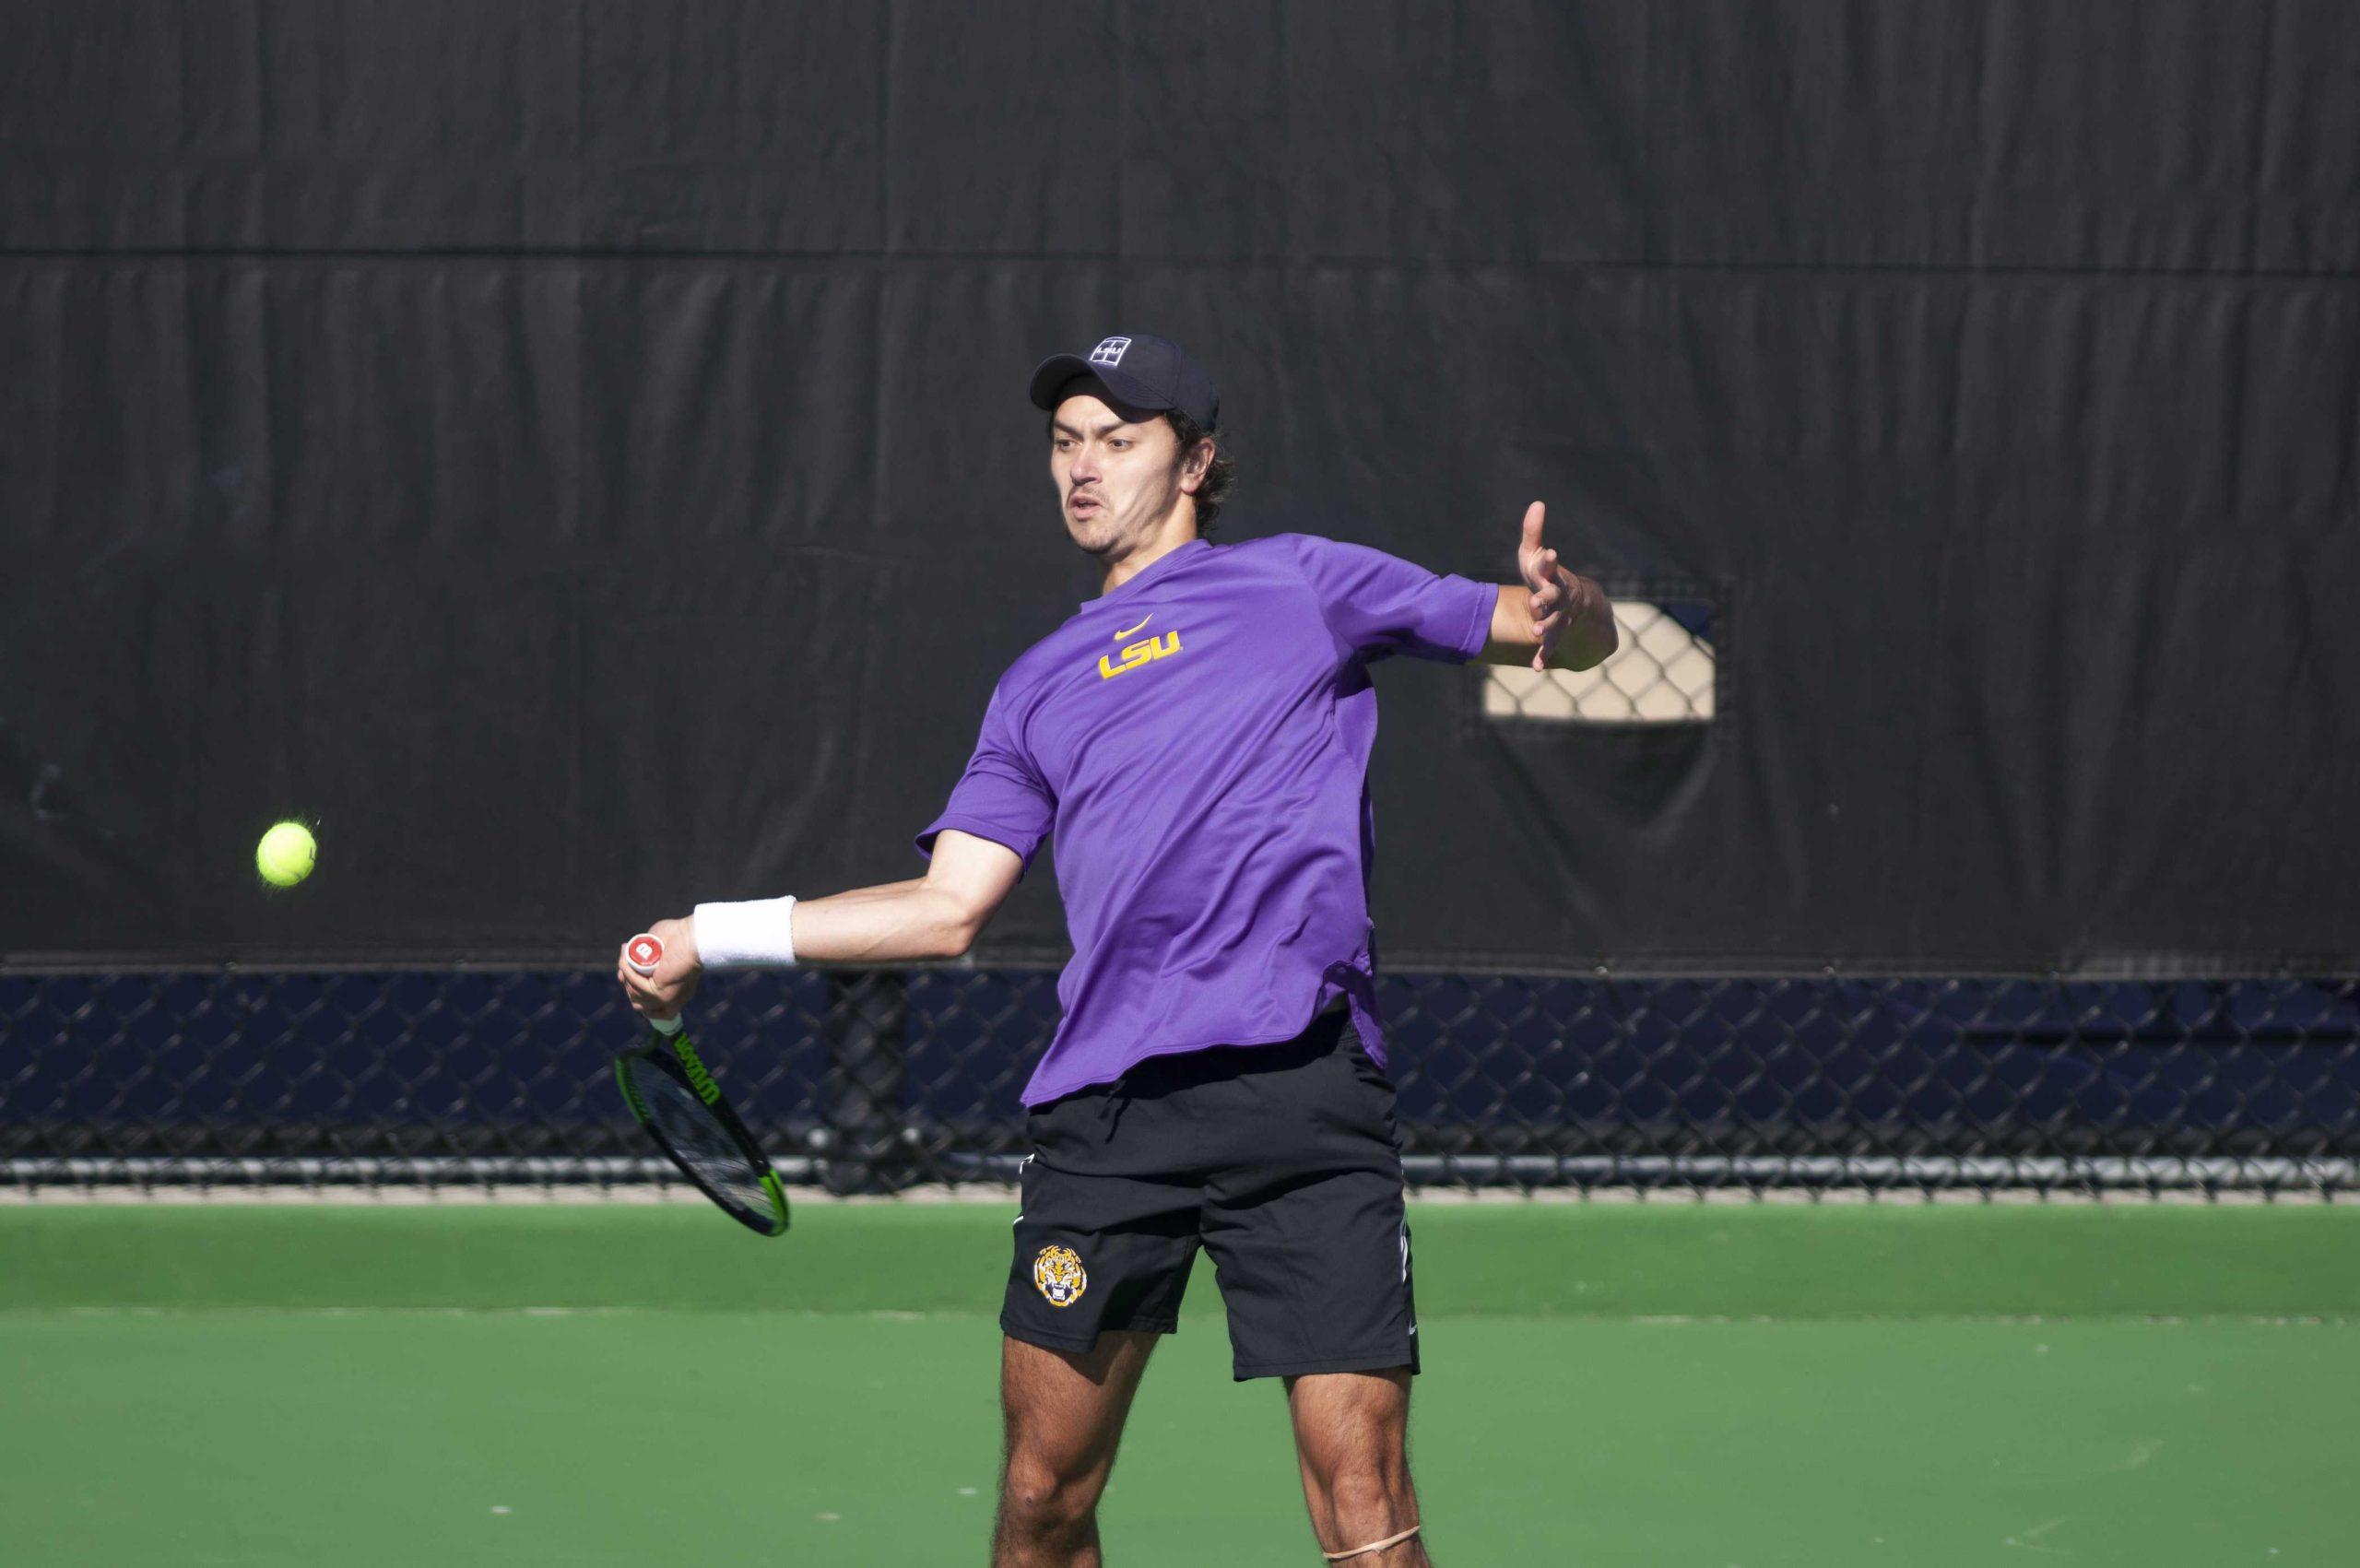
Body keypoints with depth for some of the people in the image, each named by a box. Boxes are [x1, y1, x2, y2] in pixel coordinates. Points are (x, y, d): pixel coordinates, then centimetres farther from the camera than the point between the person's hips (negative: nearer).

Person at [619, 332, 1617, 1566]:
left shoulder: (1299, 584, 14)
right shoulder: (1037, 687, 25)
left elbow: (1570, 639, 13)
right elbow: (947, 908, 21)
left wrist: (1563, 607, -11)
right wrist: (711, 939, 18)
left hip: (1303, 1084, -4)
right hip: (1106, 1108, 4)